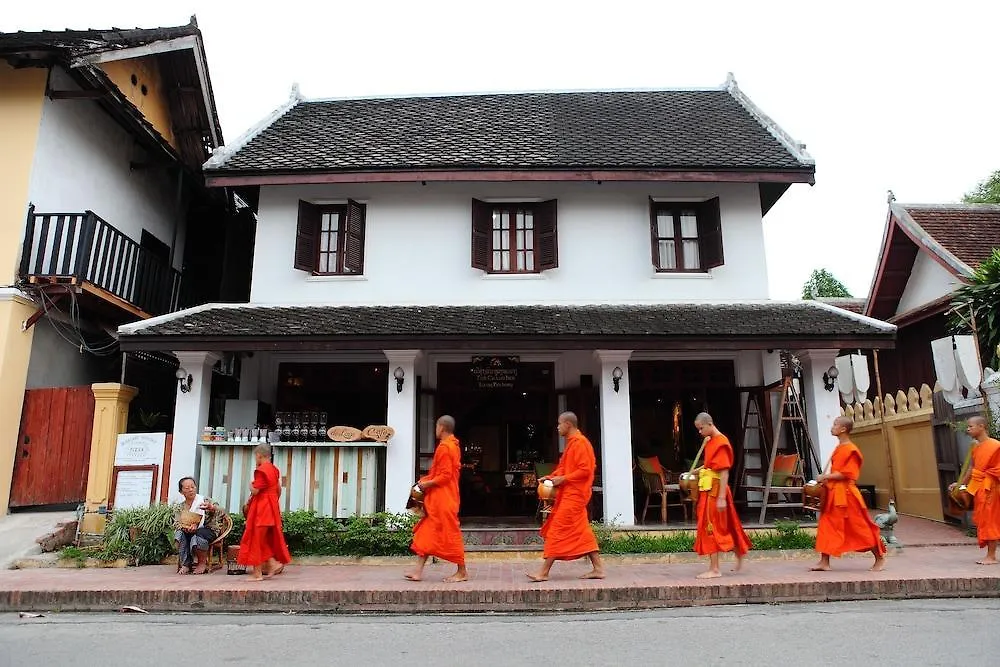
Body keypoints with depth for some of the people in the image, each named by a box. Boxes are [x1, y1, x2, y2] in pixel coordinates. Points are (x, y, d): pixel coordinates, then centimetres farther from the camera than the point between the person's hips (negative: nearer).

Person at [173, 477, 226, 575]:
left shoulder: (205, 501, -2)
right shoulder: (180, 508, 10)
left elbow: (222, 513, -15)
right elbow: (176, 524, -3)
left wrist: (211, 508, -39)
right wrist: (186, 527, -27)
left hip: (209, 530, -3)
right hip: (190, 533, 3)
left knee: (198, 534, -34)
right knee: (180, 533, -27)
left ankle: (203, 563, -11)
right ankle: (185, 565, -20)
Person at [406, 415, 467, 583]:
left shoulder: (444, 447, -17)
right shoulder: (453, 445, 13)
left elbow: (445, 475, -21)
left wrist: (427, 483, -12)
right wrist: (427, 480, 12)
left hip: (443, 498, -10)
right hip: (440, 498, 10)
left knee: (450, 533, -2)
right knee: (427, 532, 11)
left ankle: (462, 572, 7)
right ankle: (418, 570, 14)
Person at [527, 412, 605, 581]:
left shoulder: (579, 443, -15)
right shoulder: (572, 443, 16)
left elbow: (585, 470, -21)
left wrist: (563, 479, -19)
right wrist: (552, 477, 8)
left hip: (573, 495, -10)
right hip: (569, 493, 10)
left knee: (557, 530, -7)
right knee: (582, 532, 11)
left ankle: (544, 572, -4)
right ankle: (598, 568, 14)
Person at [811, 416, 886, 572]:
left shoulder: (850, 450, -13)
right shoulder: (838, 448, 14)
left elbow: (845, 474, -19)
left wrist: (826, 477, -16)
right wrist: (826, 478, 6)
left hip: (846, 493, -9)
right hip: (833, 493, 9)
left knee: (860, 527, 3)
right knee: (827, 525, 4)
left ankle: (880, 558, 21)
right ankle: (824, 562, 7)